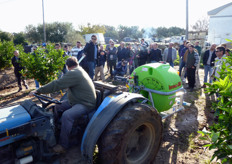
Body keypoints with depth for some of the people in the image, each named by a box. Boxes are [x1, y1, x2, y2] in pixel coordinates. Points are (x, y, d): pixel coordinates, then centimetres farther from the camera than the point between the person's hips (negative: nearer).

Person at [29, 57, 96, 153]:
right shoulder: (79, 70, 14)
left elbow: (57, 85, -23)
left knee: (66, 115, -31)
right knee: (58, 107, 11)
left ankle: (63, 145, -19)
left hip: (86, 104, -11)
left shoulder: (73, 74, -20)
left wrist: (38, 91, -18)